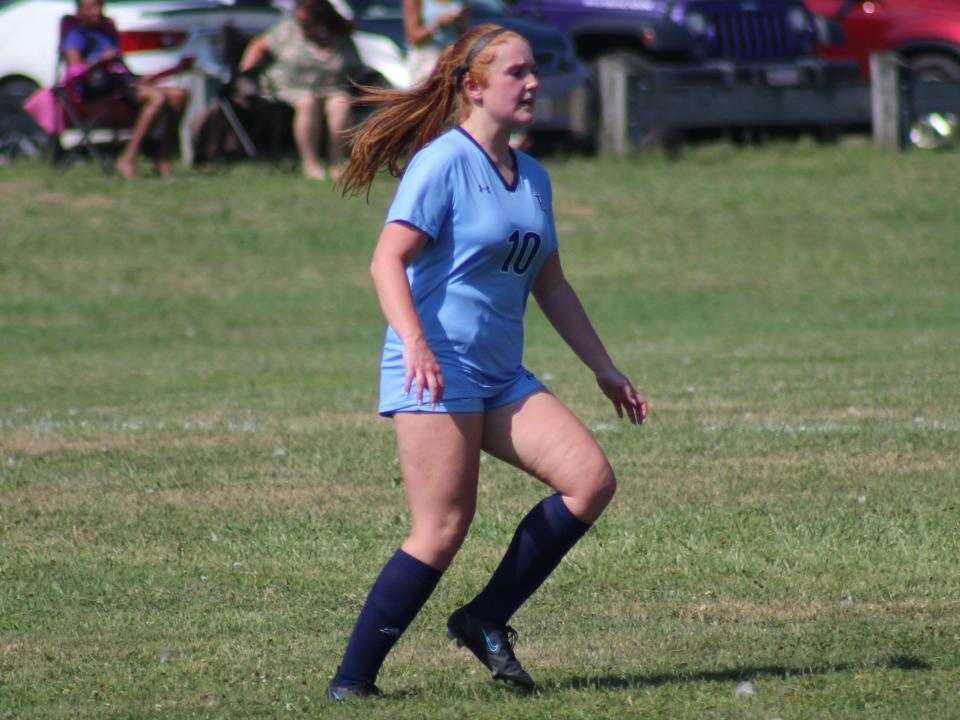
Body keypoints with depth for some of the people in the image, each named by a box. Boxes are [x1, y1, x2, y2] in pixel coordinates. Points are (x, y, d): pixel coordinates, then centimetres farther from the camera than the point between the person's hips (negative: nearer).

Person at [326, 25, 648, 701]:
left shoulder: (533, 177, 17)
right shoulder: (444, 162, -7)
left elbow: (551, 285, 25)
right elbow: (388, 260, -16)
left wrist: (605, 369, 24)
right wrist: (414, 343, -31)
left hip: (502, 377, 8)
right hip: (437, 373, -8)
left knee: (592, 479, -7)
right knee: (443, 530, -14)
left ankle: (485, 620, 2)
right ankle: (352, 680, -7)